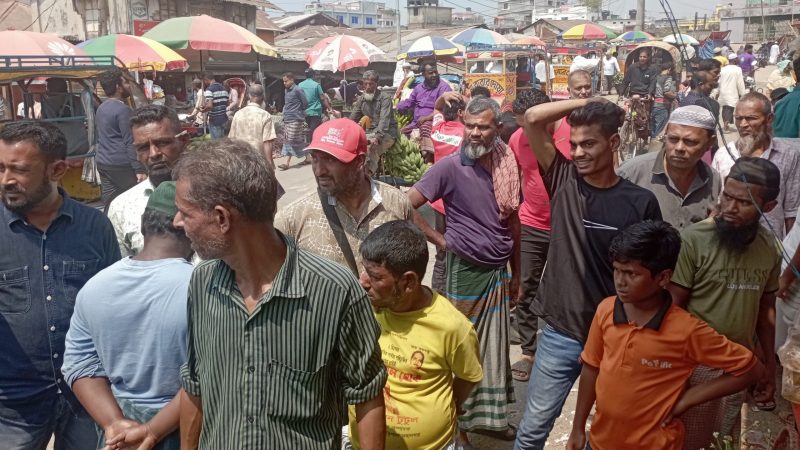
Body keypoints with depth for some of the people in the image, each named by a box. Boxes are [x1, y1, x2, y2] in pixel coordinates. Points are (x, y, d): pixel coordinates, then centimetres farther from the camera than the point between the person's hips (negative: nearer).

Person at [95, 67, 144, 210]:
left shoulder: (101, 108, 14)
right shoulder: (123, 109, -13)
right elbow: (130, 143, -17)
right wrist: (139, 169, -18)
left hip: (102, 162, 9)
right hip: (121, 165, -9)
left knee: (109, 203, 9)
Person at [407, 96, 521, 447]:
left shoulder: (507, 165, 2)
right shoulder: (451, 166, -14)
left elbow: (512, 221, 10)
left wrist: (516, 273, 13)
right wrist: (439, 240, -12)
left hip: (499, 270, 5)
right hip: (466, 269, -5)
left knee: (494, 346, 15)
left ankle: (488, 416, 33)